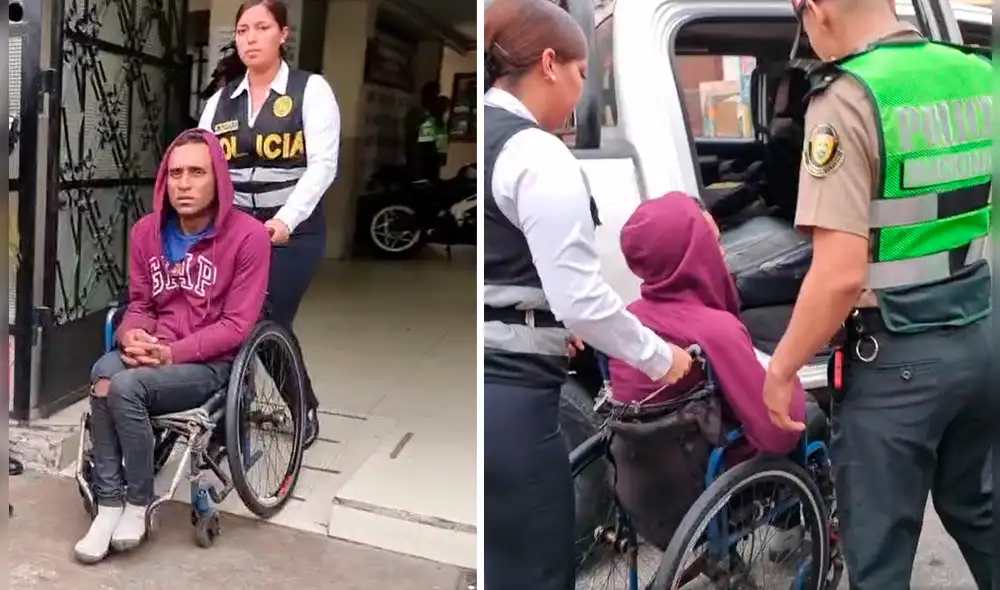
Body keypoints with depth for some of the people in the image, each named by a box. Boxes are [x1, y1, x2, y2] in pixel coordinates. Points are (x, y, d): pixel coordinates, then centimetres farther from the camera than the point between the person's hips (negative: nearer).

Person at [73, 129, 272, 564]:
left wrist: (173, 352, -21)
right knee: (104, 373, -28)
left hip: (210, 363, -5)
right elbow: (139, 304, 13)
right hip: (152, 353, 5)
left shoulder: (248, 236, -12)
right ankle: (109, 504, -15)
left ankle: (138, 502, -7)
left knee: (123, 388, -29)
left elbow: (237, 325, -13)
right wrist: (131, 335, -11)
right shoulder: (147, 231, 6)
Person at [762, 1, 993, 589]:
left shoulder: (849, 98, -18)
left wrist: (781, 369, -11)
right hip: (980, 334, 8)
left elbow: (840, 274, -24)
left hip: (896, 358, -7)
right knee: (978, 514, 27)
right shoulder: (978, 76, 4)